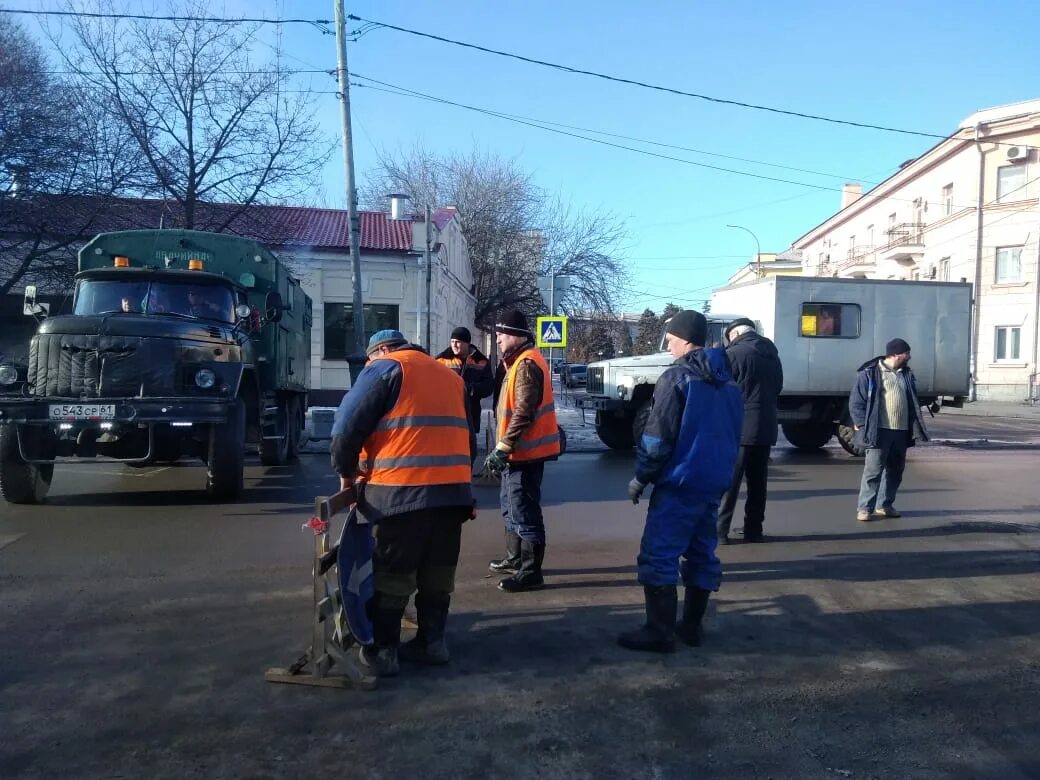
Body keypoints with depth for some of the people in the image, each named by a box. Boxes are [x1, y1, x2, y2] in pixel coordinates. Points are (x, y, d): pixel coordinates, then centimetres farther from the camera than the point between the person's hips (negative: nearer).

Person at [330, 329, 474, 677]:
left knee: (392, 574, 5)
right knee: (437, 573, 16)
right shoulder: (448, 375, 24)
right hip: (453, 488, 7)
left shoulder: (385, 368, 2)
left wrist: (347, 471, 11)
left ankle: (382, 651, 12)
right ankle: (432, 641, 24)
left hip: (403, 490, -6)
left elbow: (348, 426, -5)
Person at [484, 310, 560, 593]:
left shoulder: (526, 364, -18)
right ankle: (515, 559, 36)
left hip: (525, 451, -11)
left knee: (525, 512, -5)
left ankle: (531, 572, 2)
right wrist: (504, 447, 17)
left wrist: (502, 449, -24)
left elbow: (523, 414, -25)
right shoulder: (519, 361, 16)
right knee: (512, 507, 22)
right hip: (520, 450, 11)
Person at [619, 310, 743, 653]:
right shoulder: (728, 381, 13)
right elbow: (733, 434, 18)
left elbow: (658, 436, -15)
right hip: (714, 484, 9)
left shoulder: (676, 378, -12)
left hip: (679, 482, -8)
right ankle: (692, 626, 20)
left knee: (659, 556, -4)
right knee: (702, 554, 13)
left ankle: (659, 632, -3)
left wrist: (641, 477, -5)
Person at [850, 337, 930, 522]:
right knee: (873, 471, -7)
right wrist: (861, 424, -12)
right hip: (879, 431, -7)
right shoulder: (870, 373, -6)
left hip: (901, 431, 7)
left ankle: (885, 505, 24)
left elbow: (913, 402, 20)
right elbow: (856, 401, -6)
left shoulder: (906, 374, 14)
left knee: (895, 471, 12)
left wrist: (916, 427, 12)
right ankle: (865, 508, -3)